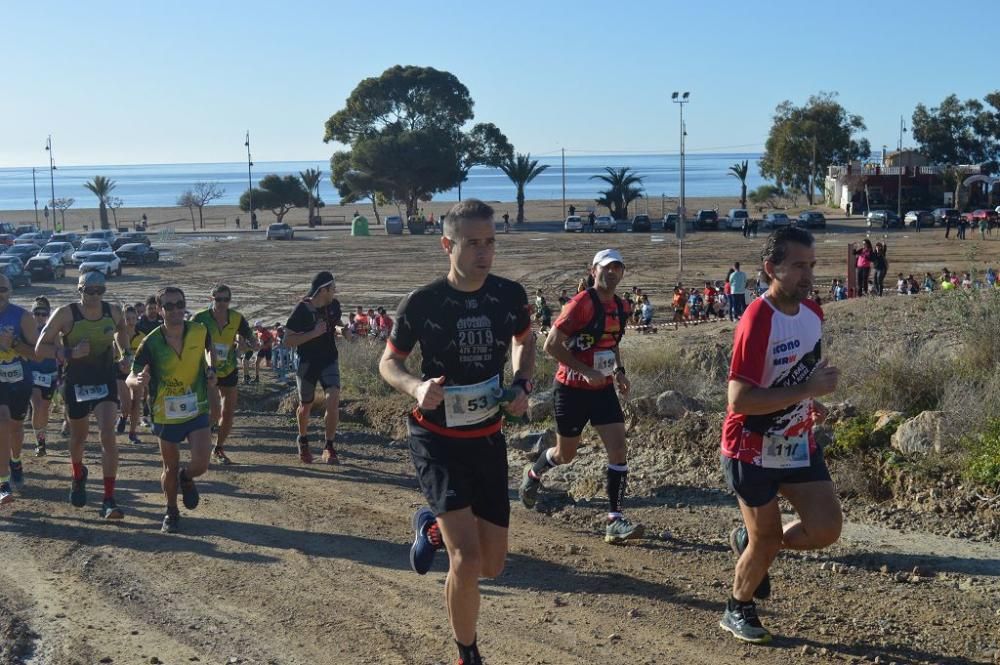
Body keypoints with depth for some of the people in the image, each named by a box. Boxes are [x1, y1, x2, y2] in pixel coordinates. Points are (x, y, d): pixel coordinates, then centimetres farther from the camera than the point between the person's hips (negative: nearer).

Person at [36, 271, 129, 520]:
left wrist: (126, 352, 4)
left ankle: (109, 500, -14)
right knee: (78, 438, 16)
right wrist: (69, 353, -26)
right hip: (76, 385, 0)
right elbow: (40, 348, -11)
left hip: (105, 383, 1)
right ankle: (78, 477, 50)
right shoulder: (65, 314, -14)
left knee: (108, 435, -16)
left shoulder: (113, 312, -5)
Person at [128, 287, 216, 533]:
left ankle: (186, 478, 24)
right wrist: (138, 380, -39)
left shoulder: (199, 331, -11)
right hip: (166, 414, 0)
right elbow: (130, 378, -16)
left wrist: (211, 369, -3)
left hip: (197, 411, 1)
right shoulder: (151, 343, -16)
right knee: (170, 469, 12)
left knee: (200, 464, -13)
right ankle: (171, 512, 37)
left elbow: (209, 348, 14)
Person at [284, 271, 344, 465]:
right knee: (306, 406, 12)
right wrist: (313, 333, -25)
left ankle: (329, 448, -6)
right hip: (307, 363, -3)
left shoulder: (334, 305, -2)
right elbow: (288, 341, -16)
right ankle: (303, 440, 40)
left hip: (329, 361, 3)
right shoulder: (302, 310, -17)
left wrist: (342, 328, -4)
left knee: (333, 401, -16)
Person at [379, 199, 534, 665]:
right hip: (437, 439, -4)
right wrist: (416, 387, -23)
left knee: (492, 565, 9)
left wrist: (522, 384, -4)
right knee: (468, 560, -17)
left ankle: (432, 528, 40)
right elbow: (389, 362, -2)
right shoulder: (421, 303, -16)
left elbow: (525, 340, 15)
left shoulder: (510, 296, -6)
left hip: (488, 439, 4)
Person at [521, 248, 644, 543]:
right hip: (572, 389, -6)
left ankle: (615, 521, -3)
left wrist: (618, 370, 6)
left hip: (604, 389, 6)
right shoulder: (581, 304, -18)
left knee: (618, 450, -7)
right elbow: (551, 345, -19)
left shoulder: (620, 307, 6)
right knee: (565, 455, 11)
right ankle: (533, 473, 44)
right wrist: (586, 372, -23)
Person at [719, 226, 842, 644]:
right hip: (754, 451, -7)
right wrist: (807, 390, -30)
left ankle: (750, 541, 28)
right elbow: (739, 400, -30)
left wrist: (809, 403, 7)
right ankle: (738, 611, 32)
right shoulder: (756, 322, -26)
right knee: (766, 540, 5)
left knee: (826, 529, 0)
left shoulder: (813, 313, 0)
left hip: (799, 444, 7)